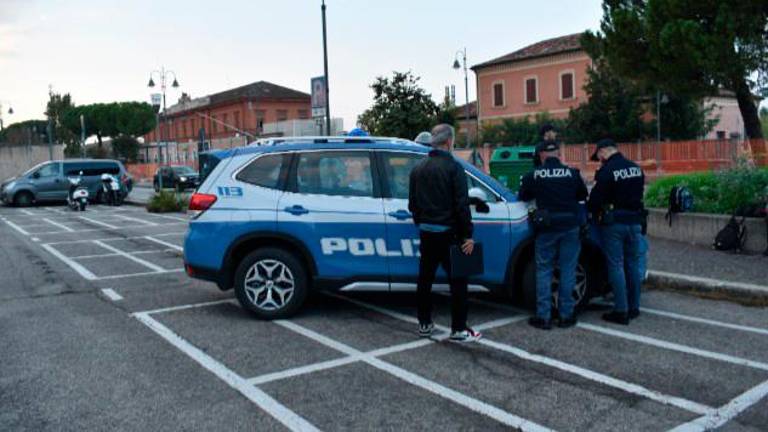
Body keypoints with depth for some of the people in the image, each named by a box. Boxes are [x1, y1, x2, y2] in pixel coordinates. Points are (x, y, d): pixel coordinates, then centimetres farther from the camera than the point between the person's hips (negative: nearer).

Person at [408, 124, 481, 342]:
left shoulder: (418, 168, 9)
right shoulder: (453, 167, -12)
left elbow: (412, 203, 15)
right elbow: (462, 205, -16)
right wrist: (468, 235, -12)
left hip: (426, 232, 7)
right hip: (448, 233, -7)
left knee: (425, 279, 13)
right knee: (458, 281, 1)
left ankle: (424, 324, 20)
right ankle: (458, 329, 3)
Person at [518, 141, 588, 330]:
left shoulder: (533, 175, -4)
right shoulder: (573, 173, 0)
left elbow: (522, 197, 10)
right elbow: (583, 195, 14)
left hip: (546, 229, -1)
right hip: (570, 227, 1)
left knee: (544, 271, 7)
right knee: (568, 271, 9)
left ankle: (543, 317, 8)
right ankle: (566, 315, 14)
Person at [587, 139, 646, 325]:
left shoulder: (607, 171, -15)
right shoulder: (636, 169, 10)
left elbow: (595, 199, -13)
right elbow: (638, 195, 14)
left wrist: (593, 212, 5)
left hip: (614, 223, -7)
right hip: (635, 221, 7)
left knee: (616, 266, -1)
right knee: (633, 264, 13)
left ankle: (621, 311, 0)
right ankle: (634, 307, 22)